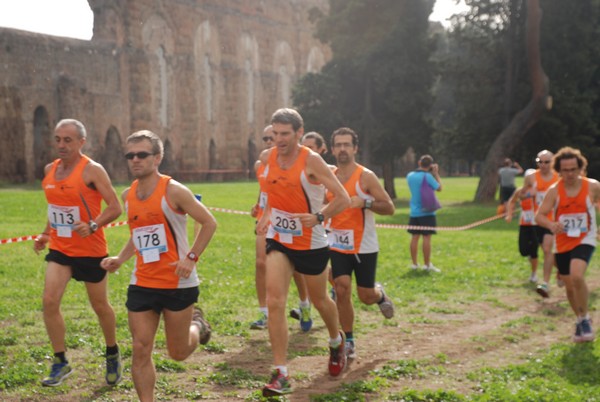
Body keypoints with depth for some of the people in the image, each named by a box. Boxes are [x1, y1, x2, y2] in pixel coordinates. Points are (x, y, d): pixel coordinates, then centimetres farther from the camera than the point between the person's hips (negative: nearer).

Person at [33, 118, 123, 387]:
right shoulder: (50, 170, 6)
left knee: (100, 306, 9)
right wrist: (46, 234, 12)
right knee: (49, 301, -12)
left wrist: (93, 226, -30)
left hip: (90, 250, -5)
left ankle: (113, 355, 33)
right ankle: (61, 363, 0)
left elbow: (115, 207, -15)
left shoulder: (92, 170, -14)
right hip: (59, 249, 5)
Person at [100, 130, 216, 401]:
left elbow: (209, 223, -8)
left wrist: (191, 258, -18)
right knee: (140, 351, -1)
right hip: (141, 284, 5)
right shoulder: (128, 195, 6)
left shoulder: (173, 191, -13)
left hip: (178, 284, -5)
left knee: (178, 353, 9)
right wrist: (120, 259, 6)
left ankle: (196, 324, 41)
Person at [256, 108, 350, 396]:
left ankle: (337, 342, 50)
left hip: (311, 243, -3)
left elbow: (343, 199, -18)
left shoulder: (311, 161, -18)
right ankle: (281, 375, -10)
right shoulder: (267, 158, -3)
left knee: (319, 300, 17)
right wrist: (268, 213, 10)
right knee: (274, 303, -13)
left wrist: (318, 217, -31)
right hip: (278, 240, 3)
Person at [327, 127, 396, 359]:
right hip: (338, 245, 3)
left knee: (366, 296, 3)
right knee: (342, 291, -9)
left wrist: (364, 202, -27)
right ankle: (348, 342, 5)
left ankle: (380, 294, 41)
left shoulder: (366, 177, -10)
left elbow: (389, 208, -12)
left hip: (364, 246, -3)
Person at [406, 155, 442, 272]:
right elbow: (439, 188, -2)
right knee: (427, 237, -2)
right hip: (427, 212, -5)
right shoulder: (428, 176, -14)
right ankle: (427, 265, -1)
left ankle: (414, 263, 11)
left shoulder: (410, 176, 4)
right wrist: (436, 174, 6)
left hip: (414, 212, 5)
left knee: (415, 237, 9)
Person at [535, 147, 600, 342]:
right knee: (569, 286, 10)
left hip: (584, 240, -3)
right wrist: (551, 225, -31)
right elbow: (539, 215, -10)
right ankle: (580, 321, 35)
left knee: (577, 276, -27)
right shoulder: (554, 190, -6)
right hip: (562, 243, 3)